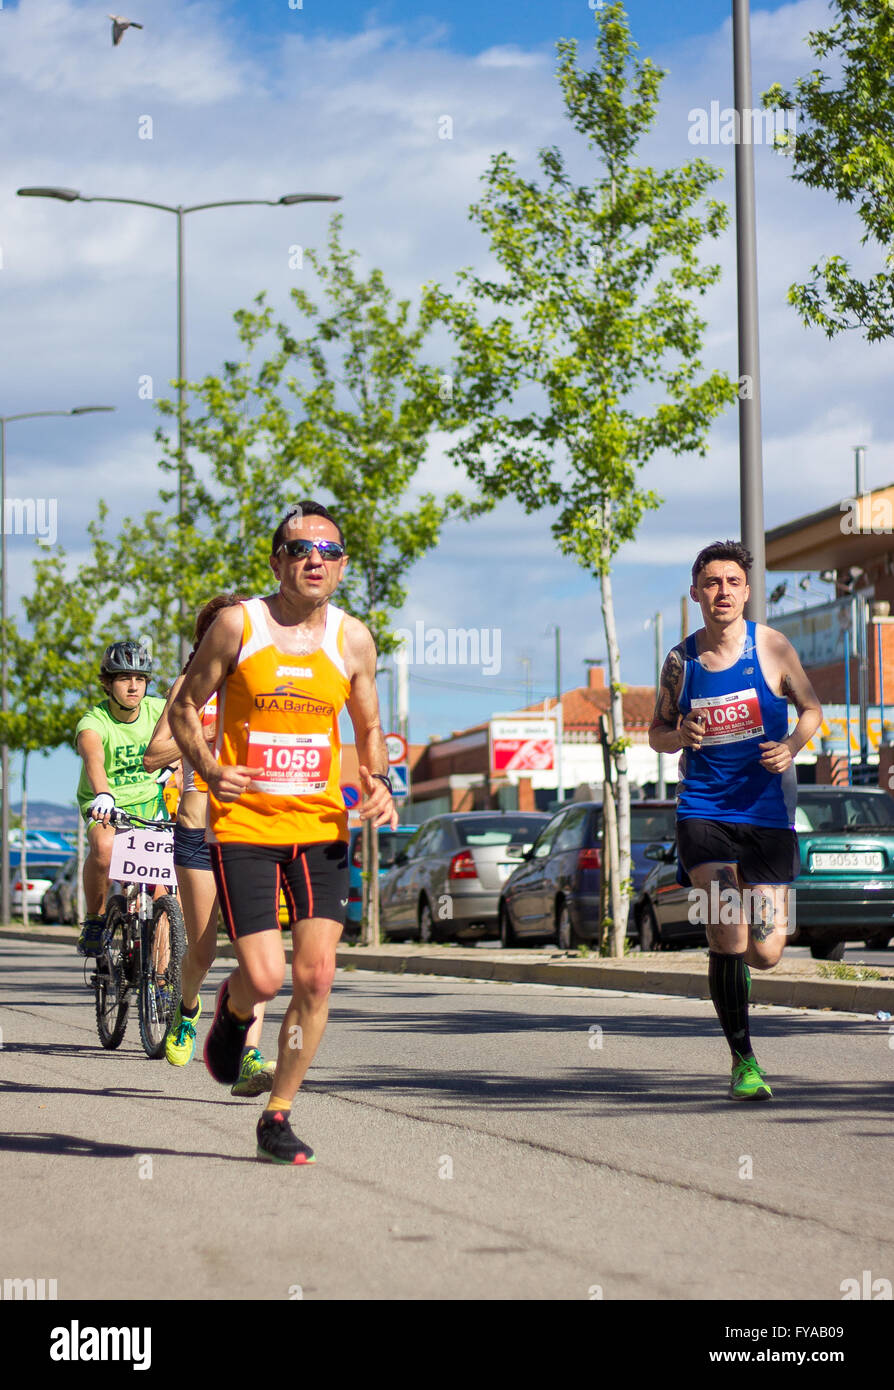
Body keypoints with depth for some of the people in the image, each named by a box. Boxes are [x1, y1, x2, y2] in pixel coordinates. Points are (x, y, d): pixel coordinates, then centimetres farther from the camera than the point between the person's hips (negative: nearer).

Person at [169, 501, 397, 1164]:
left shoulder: (353, 639, 4)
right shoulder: (238, 625, -5)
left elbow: (369, 728, 18)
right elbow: (185, 707, 4)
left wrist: (379, 783, -2)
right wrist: (210, 769, -14)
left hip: (320, 828, 3)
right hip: (243, 827, -3)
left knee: (316, 977, -5)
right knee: (265, 978, -11)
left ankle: (278, 1116, 12)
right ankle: (233, 1009, 28)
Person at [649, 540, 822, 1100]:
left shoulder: (772, 646, -2)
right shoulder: (681, 659, 3)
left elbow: (811, 708, 9)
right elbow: (657, 732, 14)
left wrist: (792, 745, -11)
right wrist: (679, 735, -9)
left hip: (768, 811, 0)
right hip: (703, 809, 0)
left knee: (766, 954, -2)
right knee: (728, 935, -16)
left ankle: (731, 966, 37)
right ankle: (744, 1061, -2)